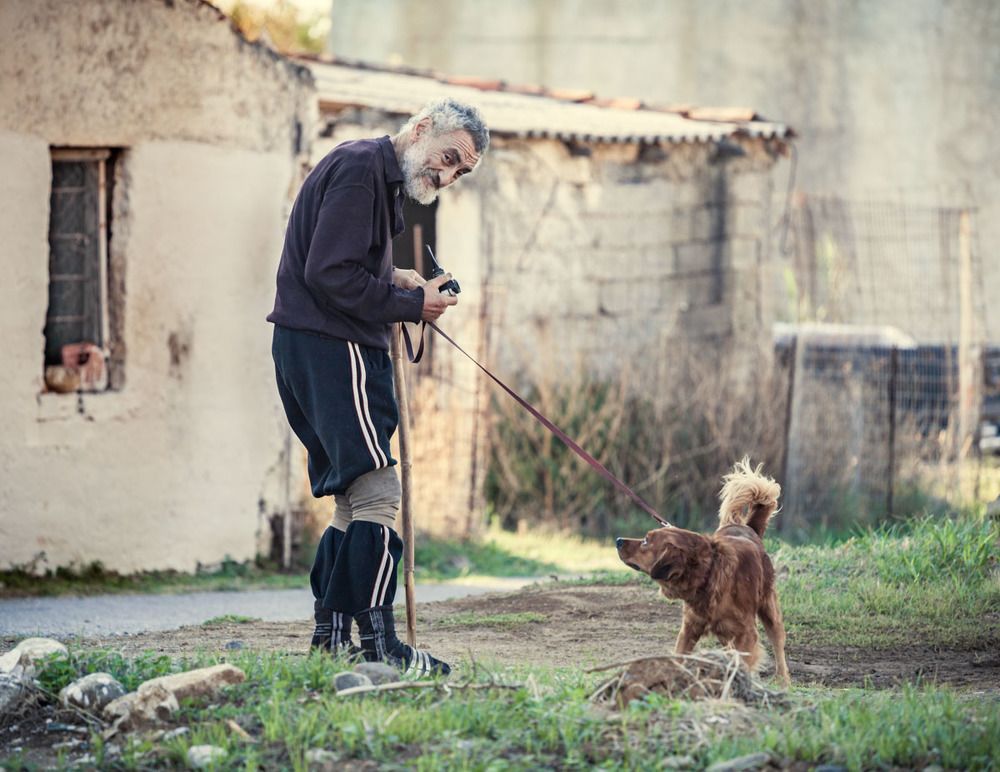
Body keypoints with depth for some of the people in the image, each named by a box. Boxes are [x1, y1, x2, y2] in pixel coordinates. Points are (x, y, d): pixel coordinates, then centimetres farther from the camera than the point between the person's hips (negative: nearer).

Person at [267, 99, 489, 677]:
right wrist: (410, 304, -13)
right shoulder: (359, 167, -13)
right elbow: (330, 274, -20)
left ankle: (332, 631, 17)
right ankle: (378, 640, -14)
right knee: (376, 488, -13)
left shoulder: (381, 176, 21)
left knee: (355, 497, 13)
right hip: (330, 345, -11)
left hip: (318, 348, 11)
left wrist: (394, 279, 7)